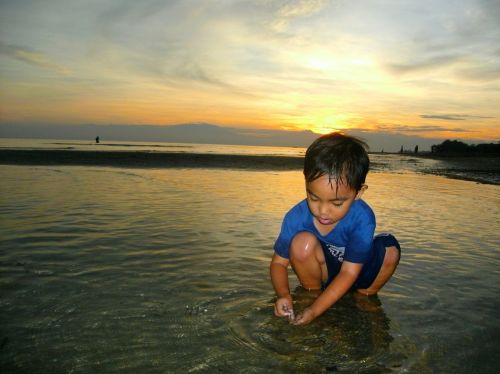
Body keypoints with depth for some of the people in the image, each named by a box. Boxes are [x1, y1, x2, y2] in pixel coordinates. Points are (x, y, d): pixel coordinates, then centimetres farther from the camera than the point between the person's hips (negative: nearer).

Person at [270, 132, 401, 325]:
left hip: (357, 274, 1)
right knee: (303, 242, -31)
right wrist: (283, 294, -36)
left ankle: (365, 297, 1)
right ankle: (312, 293, -5)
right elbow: (279, 262, -15)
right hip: (319, 273, 0)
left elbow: (349, 272, -28)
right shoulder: (296, 217, -25)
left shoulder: (362, 219, -29)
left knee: (390, 249, -24)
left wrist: (315, 310, -34)